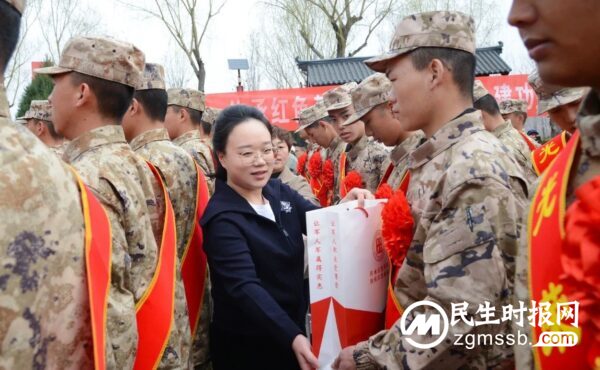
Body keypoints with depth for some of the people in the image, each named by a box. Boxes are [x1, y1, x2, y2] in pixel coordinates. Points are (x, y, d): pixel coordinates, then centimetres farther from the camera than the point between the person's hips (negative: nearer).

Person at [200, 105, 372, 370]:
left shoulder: (279, 192, 1)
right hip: (247, 347, -6)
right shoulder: (222, 219, -20)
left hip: (295, 332, 6)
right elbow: (244, 287, -29)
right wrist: (293, 337, -40)